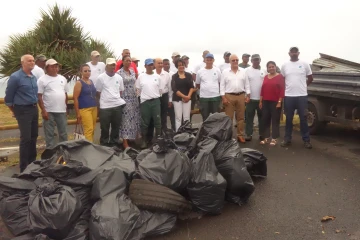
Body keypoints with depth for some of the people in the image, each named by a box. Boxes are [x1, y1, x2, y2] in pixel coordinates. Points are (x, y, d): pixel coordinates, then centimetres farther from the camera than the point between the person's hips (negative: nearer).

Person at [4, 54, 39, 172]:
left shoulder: (34, 77, 9)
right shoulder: (15, 77, -12)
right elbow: (8, 97, -5)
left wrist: (35, 106, 18)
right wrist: (15, 112, 5)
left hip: (34, 109, 7)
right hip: (23, 110, -7)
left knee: (34, 136, 13)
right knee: (26, 138, -6)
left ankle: (32, 162, 28)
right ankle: (24, 167, 4)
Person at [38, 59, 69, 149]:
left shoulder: (63, 78, 11)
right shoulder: (42, 80, -5)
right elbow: (39, 96, -8)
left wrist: (66, 108, 13)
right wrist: (43, 110, -15)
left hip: (62, 111, 5)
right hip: (49, 111, -5)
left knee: (63, 133, 12)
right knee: (49, 134, 4)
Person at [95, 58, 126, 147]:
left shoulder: (119, 77, 7)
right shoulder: (101, 77, -4)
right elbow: (98, 92, 1)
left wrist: (117, 99, 6)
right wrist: (105, 100, 4)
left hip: (118, 105, 4)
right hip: (105, 107, -3)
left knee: (116, 127, 12)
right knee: (105, 128, 5)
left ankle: (114, 144, 25)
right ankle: (104, 145, 18)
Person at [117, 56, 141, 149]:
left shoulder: (132, 71, 13)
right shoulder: (119, 72, -6)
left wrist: (137, 94, 13)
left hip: (134, 98, 6)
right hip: (125, 98, -6)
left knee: (134, 118, 7)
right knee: (126, 119, -6)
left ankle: (131, 137, 20)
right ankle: (125, 142, -1)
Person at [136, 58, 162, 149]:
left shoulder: (157, 76, 5)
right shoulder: (141, 77, 1)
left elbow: (160, 89, 10)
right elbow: (138, 89, 7)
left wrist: (155, 96, 10)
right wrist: (144, 95, 9)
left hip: (156, 101, 1)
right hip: (145, 102, -1)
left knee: (157, 121, 5)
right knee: (145, 123, 5)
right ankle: (144, 141, 14)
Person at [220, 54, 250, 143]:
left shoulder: (243, 71, 7)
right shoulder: (225, 72, 0)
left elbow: (247, 84, 9)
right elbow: (222, 86, -1)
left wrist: (248, 95, 2)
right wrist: (223, 97, -8)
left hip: (241, 96, 3)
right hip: (229, 96, -2)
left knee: (240, 117, 8)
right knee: (228, 117, 2)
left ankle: (240, 135, 18)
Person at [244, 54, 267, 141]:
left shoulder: (264, 71, 6)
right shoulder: (248, 70, -1)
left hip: (262, 98, 2)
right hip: (251, 98, -2)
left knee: (262, 116, 10)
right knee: (249, 117, 3)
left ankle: (262, 134, 20)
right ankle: (249, 134, 10)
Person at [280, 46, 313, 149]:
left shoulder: (304, 64, 2)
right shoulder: (285, 65, 6)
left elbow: (310, 78, 11)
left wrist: (302, 86, 12)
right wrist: (287, 88, 8)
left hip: (302, 96, -1)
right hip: (288, 96, 1)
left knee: (303, 118, 3)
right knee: (289, 119, 8)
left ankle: (306, 140, 11)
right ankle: (287, 139, 17)